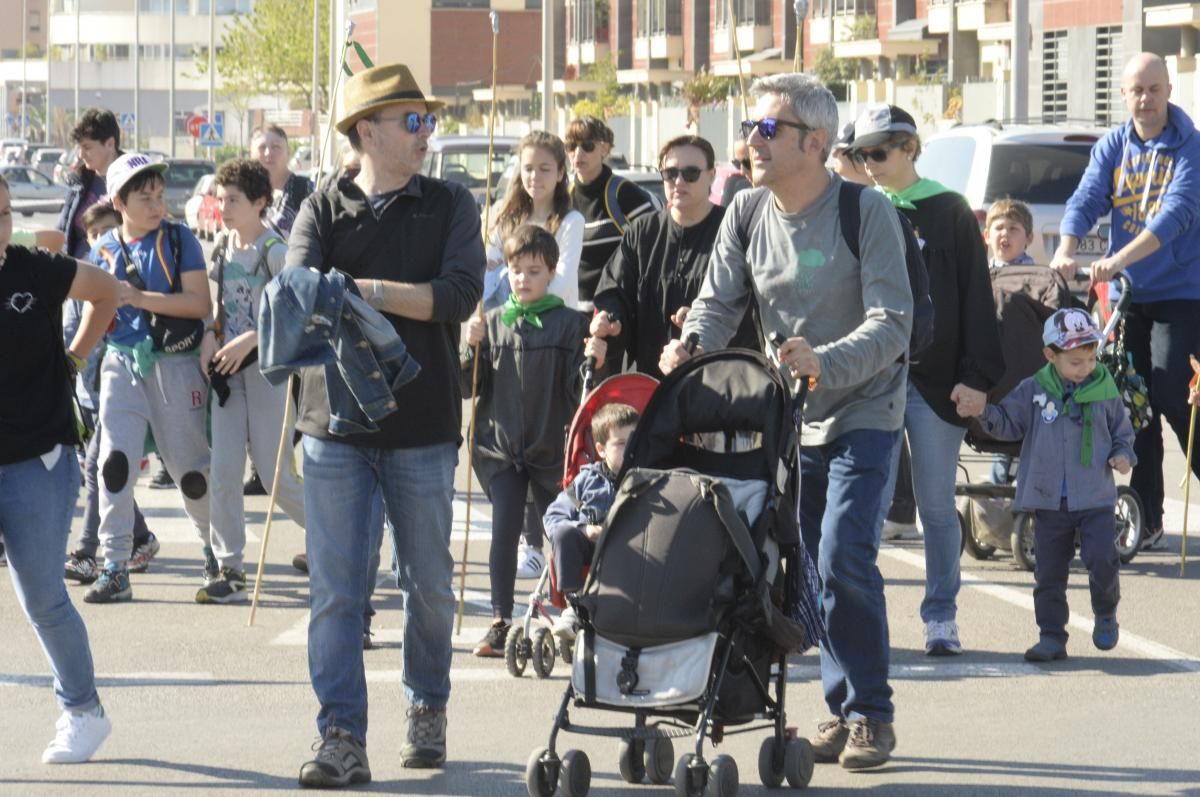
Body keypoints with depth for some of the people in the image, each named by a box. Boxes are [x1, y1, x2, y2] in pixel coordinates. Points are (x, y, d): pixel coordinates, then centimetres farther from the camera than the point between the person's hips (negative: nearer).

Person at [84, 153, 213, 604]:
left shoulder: (179, 240, -4)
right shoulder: (105, 249, 7)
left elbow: (199, 303, -12)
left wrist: (138, 298, -19)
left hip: (174, 363, -2)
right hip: (122, 362, 3)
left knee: (190, 467, 5)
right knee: (115, 461, -10)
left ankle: (216, 549, 29)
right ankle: (114, 569, -7)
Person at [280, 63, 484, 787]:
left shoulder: (450, 206, 7)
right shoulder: (322, 212, 7)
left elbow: (461, 294, -9)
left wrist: (363, 290, -12)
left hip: (424, 427, 0)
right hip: (336, 426, 0)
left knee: (429, 583, 9)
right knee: (336, 590, -5)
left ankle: (428, 709, 29)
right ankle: (343, 740, -5)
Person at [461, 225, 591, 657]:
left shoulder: (569, 323, -1)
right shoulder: (493, 323, 5)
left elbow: (577, 389, -3)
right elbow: (471, 387, 6)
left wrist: (594, 363, -23)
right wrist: (472, 349, -11)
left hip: (552, 446, -1)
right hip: (499, 444, 1)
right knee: (504, 529, -7)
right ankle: (500, 623, -3)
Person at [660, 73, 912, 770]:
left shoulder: (867, 213, -15)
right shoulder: (746, 213, 0)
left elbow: (893, 322, -21)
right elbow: (718, 303, 2)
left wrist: (825, 361, -37)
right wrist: (690, 348, -20)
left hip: (863, 413, -6)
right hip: (789, 421, 6)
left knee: (843, 559, -16)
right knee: (803, 564, 6)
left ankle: (871, 715, -3)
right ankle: (844, 709, 17)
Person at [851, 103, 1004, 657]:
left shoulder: (949, 212, 2)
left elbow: (976, 299, 0)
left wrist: (977, 376, -7)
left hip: (935, 382, -2)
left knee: (937, 504, 4)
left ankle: (942, 617, 11)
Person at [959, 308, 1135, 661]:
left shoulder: (1105, 391, 2)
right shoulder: (1033, 391, 1)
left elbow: (1122, 430, 13)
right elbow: (1007, 422, 3)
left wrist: (1122, 454, -6)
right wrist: (982, 412, -15)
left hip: (1095, 499, -1)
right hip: (1048, 499, 1)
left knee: (1102, 559, -12)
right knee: (1049, 572, 3)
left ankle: (1106, 615, 15)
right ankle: (1052, 636, 11)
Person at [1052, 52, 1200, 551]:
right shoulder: (1112, 148, 7)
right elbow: (1086, 200, -4)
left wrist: (1119, 260, -34)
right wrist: (1065, 249, -26)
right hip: (1128, 293, 5)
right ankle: (1145, 519, 11)